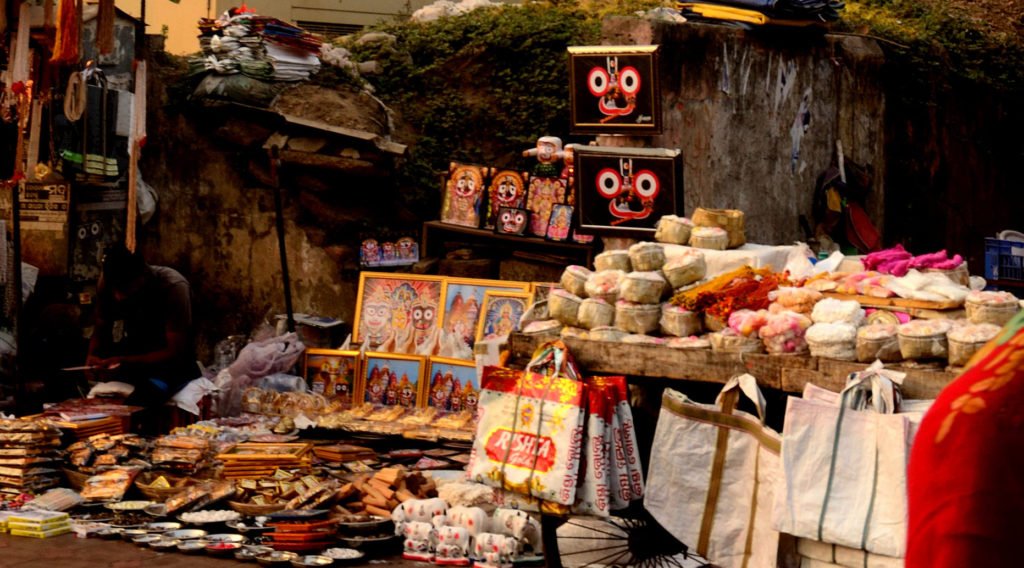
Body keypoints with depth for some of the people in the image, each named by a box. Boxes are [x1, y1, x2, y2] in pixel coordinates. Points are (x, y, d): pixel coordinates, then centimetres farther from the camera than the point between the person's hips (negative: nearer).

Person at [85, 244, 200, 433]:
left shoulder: (173, 287, -22)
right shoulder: (108, 281, -8)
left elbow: (175, 353, -23)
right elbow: (101, 329, 6)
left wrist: (125, 362, -36)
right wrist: (93, 355, -18)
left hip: (170, 365, -5)